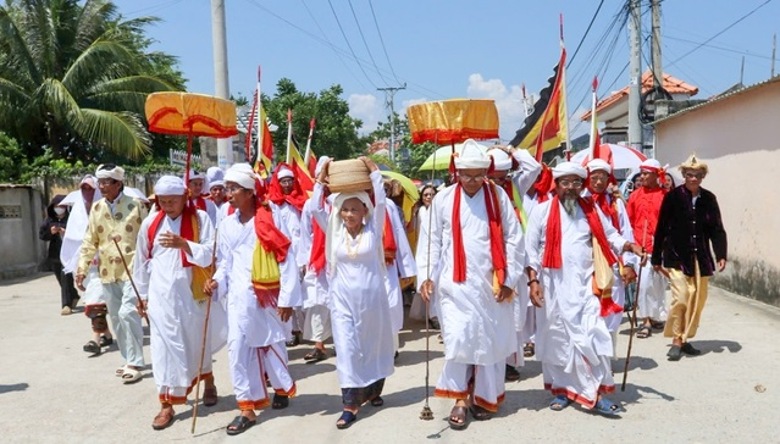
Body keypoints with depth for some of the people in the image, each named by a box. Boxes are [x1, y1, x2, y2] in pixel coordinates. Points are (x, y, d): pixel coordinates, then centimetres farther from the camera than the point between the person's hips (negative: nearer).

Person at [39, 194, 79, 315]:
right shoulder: (49, 220, 7)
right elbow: (41, 235, 9)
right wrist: (50, 232, -10)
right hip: (54, 255, 6)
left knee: (66, 278, -13)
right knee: (62, 280, 15)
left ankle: (67, 305, -10)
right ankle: (74, 297, 39)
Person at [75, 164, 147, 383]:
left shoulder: (135, 205, -5)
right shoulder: (96, 208, 8)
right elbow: (90, 242, 11)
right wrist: (82, 269, 5)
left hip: (133, 269, -6)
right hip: (108, 272, 6)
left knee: (128, 313, -15)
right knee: (116, 318, 12)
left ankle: (134, 363, -5)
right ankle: (130, 360, 26)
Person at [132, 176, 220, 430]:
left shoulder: (200, 218, -6)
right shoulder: (150, 223, 2)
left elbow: (208, 254, -14)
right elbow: (142, 260, 11)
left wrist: (182, 244, -30)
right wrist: (142, 294, 13)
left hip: (191, 292, -1)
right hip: (161, 294, 2)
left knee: (196, 340, 14)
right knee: (163, 345, -1)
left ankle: (208, 381, 40)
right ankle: (167, 404, 7)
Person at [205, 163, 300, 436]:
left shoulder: (271, 217, -8)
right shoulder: (227, 225, 6)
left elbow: (286, 259, -8)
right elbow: (225, 262, 12)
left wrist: (287, 298, -11)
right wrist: (217, 282, -9)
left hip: (269, 293, -3)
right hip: (239, 295, 4)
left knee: (272, 343, 10)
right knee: (237, 347, -1)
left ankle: (282, 387, 37)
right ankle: (247, 407, 12)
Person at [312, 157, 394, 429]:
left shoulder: (373, 230, -1)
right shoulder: (334, 232, 3)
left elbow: (381, 201, -10)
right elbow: (316, 209, -2)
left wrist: (374, 171, -8)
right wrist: (320, 180, -3)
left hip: (372, 298, 0)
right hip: (343, 299, 1)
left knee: (374, 346, 13)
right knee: (347, 349, -3)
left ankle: (373, 391, 33)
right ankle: (350, 404, 1)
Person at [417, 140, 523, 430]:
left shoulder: (498, 196, 1)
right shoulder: (443, 199, 1)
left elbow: (514, 239, 2)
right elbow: (432, 241, 3)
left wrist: (510, 279, -1)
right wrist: (427, 275, -5)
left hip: (492, 283, 1)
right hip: (455, 284, -1)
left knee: (491, 341, 8)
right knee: (458, 339, -7)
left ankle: (484, 398, 26)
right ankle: (460, 400, 10)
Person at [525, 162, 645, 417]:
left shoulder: (591, 210, 9)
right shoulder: (542, 211, -1)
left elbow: (609, 235, 14)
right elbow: (530, 248, -2)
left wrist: (629, 245, -6)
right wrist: (533, 280, -9)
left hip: (584, 284, 2)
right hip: (553, 285, -1)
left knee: (591, 336, -5)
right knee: (557, 338, 8)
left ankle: (595, 394, 3)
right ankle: (562, 388, 23)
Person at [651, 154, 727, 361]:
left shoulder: (709, 198, 4)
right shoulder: (673, 197, -6)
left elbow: (717, 229, 6)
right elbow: (661, 229, -3)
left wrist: (721, 255, -5)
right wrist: (657, 258, -1)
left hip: (700, 257, 4)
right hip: (677, 256, -4)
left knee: (698, 300, 8)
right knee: (681, 297, -11)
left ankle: (685, 339, 23)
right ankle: (676, 340, 5)